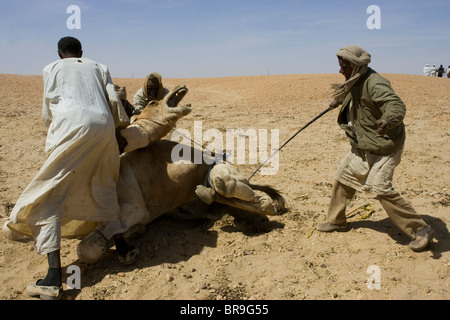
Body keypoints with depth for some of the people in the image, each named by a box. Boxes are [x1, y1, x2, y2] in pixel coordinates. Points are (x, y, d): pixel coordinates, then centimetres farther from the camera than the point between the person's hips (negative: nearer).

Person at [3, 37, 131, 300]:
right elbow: (113, 100, 15)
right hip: (103, 125, 4)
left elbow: (48, 110, 21)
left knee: (49, 197, -4)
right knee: (102, 186, 26)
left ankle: (54, 279, -16)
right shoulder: (99, 67, 29)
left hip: (72, 125, -3)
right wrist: (124, 128, 30)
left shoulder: (52, 68, 25)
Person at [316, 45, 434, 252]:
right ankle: (336, 221, 31)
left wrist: (387, 120, -57)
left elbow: (397, 106, -38)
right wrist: (341, 98, 40)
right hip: (363, 146, 10)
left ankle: (420, 229, 0)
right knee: (343, 176, 13)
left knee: (380, 187, -16)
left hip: (384, 145, -10)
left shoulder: (375, 84, -24)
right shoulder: (355, 82, 5)